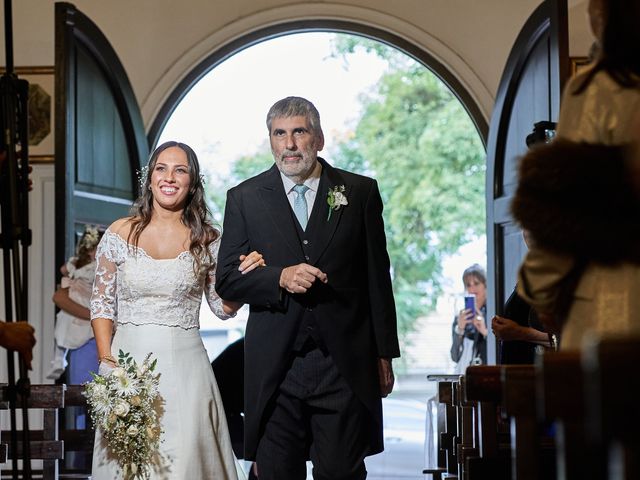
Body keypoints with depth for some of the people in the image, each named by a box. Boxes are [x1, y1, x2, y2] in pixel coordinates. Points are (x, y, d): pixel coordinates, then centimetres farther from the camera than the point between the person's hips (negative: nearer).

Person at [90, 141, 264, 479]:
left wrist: (243, 276, -8)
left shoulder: (207, 239, 3)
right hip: (128, 364, 0)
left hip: (184, 365, 0)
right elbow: (101, 305, 4)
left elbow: (223, 308, 11)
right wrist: (108, 365, -7)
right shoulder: (121, 233, 1)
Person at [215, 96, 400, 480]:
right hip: (275, 369, 0)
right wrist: (280, 278, -14)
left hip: (345, 366, 0)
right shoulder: (245, 199, 7)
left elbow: (378, 279, 8)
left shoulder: (360, 192, 7)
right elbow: (227, 280, 4)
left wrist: (385, 354, 5)